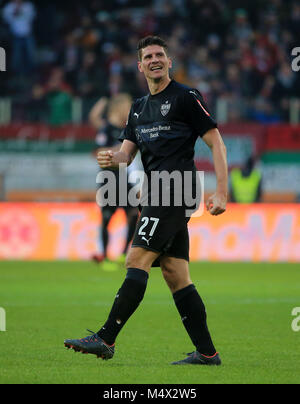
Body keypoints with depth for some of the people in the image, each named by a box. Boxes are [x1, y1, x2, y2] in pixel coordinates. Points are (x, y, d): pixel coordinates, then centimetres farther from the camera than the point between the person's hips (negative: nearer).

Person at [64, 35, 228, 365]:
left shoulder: (186, 97, -1)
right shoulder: (138, 108, 22)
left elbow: (216, 143, -3)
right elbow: (127, 151, 16)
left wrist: (221, 192, -11)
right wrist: (112, 159, -9)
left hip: (176, 188, -8)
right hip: (157, 196, 8)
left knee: (137, 260, -14)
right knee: (175, 273, 4)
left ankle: (106, 339, -17)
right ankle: (207, 353, 5)